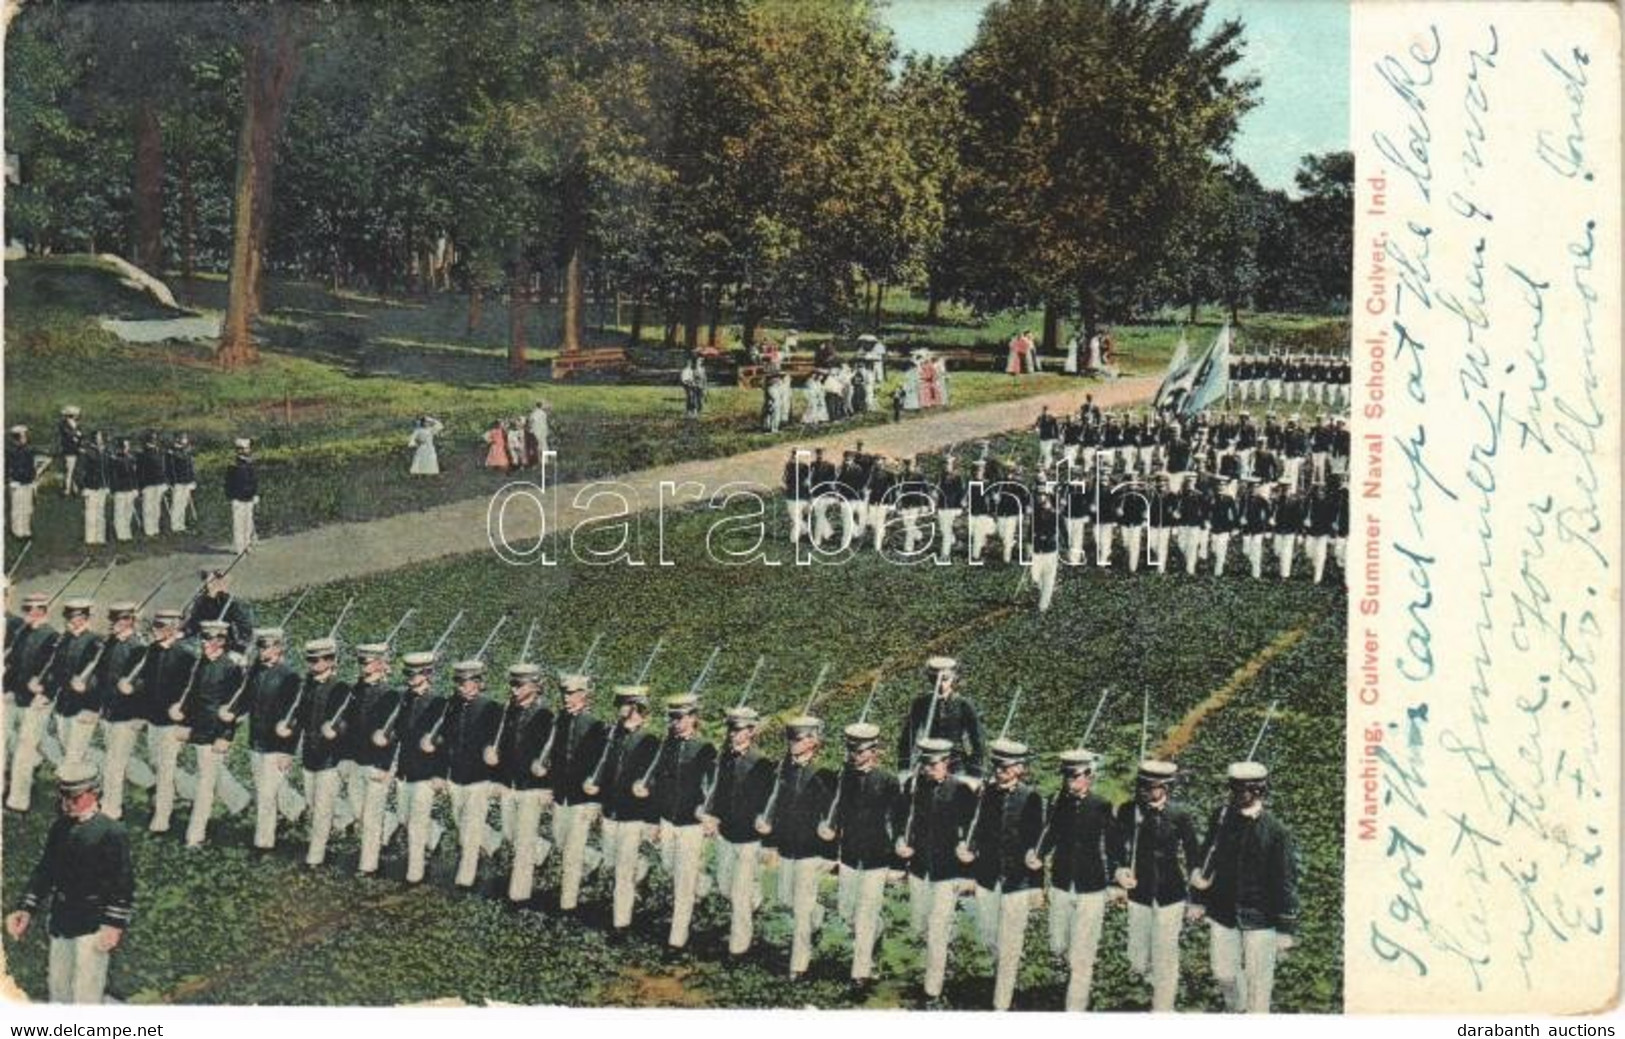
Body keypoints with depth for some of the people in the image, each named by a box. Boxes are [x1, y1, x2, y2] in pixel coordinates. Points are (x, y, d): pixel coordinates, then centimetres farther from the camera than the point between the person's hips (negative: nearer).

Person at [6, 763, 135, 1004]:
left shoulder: (112, 833, -13)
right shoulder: (60, 828, 8)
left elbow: (124, 885, -13)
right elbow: (43, 872, 16)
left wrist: (115, 925, -16)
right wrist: (27, 909, 7)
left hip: (93, 926, -7)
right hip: (60, 922, 7)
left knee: (86, 994, -7)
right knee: (59, 989, 17)